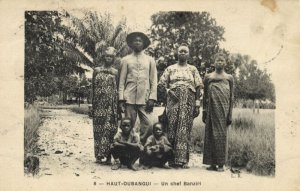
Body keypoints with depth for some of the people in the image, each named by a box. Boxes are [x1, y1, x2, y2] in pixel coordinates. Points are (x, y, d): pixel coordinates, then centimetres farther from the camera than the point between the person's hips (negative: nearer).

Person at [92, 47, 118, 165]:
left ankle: (108, 155, -3)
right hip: (99, 104, 0)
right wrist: (93, 105, 4)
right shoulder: (97, 70, 9)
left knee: (110, 129, -5)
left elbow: (118, 90, 9)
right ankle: (99, 155, 3)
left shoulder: (115, 72, 10)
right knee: (99, 129, -1)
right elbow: (93, 88, 9)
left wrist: (118, 106, 3)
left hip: (111, 105, 0)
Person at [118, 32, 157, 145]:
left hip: (145, 99, 0)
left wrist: (152, 98, -2)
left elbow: (153, 81, 9)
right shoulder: (126, 60, 12)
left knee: (147, 126, -7)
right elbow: (122, 81, 8)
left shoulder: (150, 60, 14)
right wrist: (121, 99, -1)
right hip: (129, 98, 0)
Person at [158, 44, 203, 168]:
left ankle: (183, 159, -6)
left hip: (188, 101, 0)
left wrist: (197, 104, 0)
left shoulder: (193, 69, 15)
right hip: (174, 100, 0)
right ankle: (172, 158, -2)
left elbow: (198, 88, 9)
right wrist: (168, 90, -9)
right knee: (172, 127, -6)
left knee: (185, 129, -6)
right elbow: (161, 84, 10)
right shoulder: (170, 69, 15)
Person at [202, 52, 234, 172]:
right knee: (210, 134, 1)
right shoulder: (208, 77, 12)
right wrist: (204, 112, 7)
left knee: (222, 134, -3)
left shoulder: (229, 78, 9)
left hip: (223, 108, -1)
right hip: (212, 109, 2)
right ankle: (212, 163, 7)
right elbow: (205, 96, 13)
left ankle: (221, 163, 2)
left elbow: (231, 97, 6)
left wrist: (230, 114, -1)